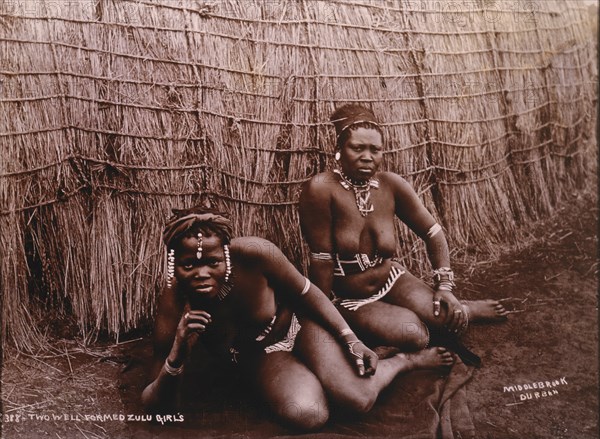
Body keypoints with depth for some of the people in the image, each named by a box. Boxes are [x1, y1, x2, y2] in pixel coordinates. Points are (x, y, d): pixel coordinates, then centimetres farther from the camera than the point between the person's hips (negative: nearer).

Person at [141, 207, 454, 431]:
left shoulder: (252, 253, -32)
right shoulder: (174, 305, -27)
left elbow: (306, 293, -12)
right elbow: (155, 407, -22)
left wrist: (351, 340, -13)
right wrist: (177, 356, -41)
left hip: (299, 321, -1)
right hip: (260, 356, 1)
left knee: (357, 399, -22)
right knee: (307, 414, -28)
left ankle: (404, 361, 12)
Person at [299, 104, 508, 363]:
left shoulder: (391, 185, -9)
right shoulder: (321, 189, -24)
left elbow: (432, 232, 1)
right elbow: (322, 259, -20)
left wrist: (445, 286, -6)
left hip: (391, 280, 4)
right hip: (346, 297, -3)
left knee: (449, 320, -17)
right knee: (412, 335, -25)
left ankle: (463, 312, 20)